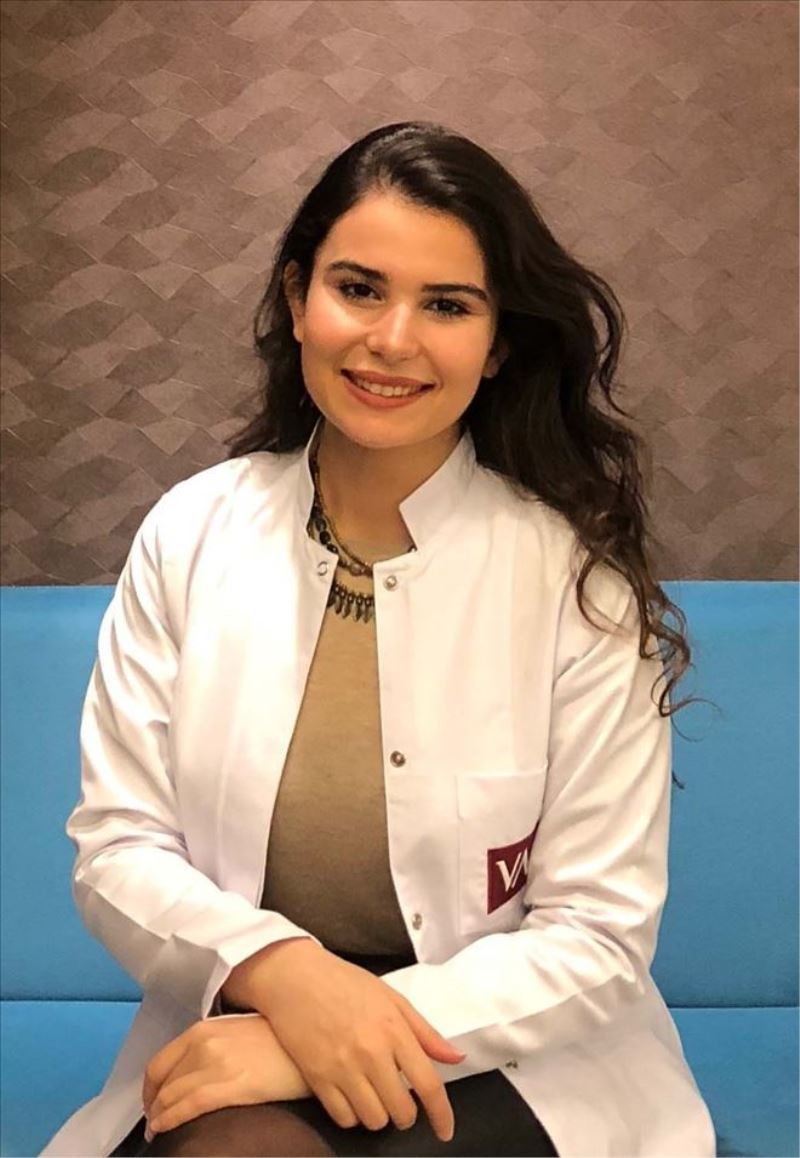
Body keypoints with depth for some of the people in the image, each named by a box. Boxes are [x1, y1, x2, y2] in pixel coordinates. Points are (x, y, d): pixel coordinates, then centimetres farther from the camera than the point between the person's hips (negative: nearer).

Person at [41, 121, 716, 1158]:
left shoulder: (576, 573, -10)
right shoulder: (190, 534, -2)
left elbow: (601, 930, -8)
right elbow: (115, 848, -1)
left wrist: (351, 1035, -20)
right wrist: (283, 970, -21)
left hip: (505, 1059, -2)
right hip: (238, 1037, 2)